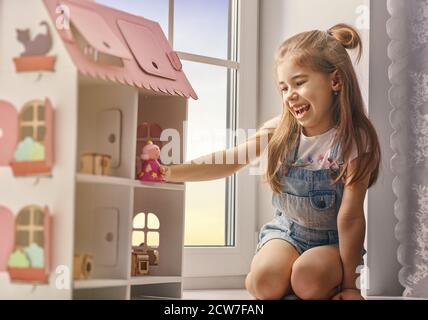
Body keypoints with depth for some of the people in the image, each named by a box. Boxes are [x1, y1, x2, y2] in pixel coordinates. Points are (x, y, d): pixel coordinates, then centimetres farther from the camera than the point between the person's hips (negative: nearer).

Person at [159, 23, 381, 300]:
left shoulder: (354, 139, -19)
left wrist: (349, 284, -17)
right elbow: (229, 161, -13)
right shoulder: (281, 130, -8)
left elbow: (350, 215, -20)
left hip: (332, 240, -2)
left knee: (308, 278, -32)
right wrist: (168, 172, -26)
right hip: (286, 230, 2)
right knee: (265, 280, -27)